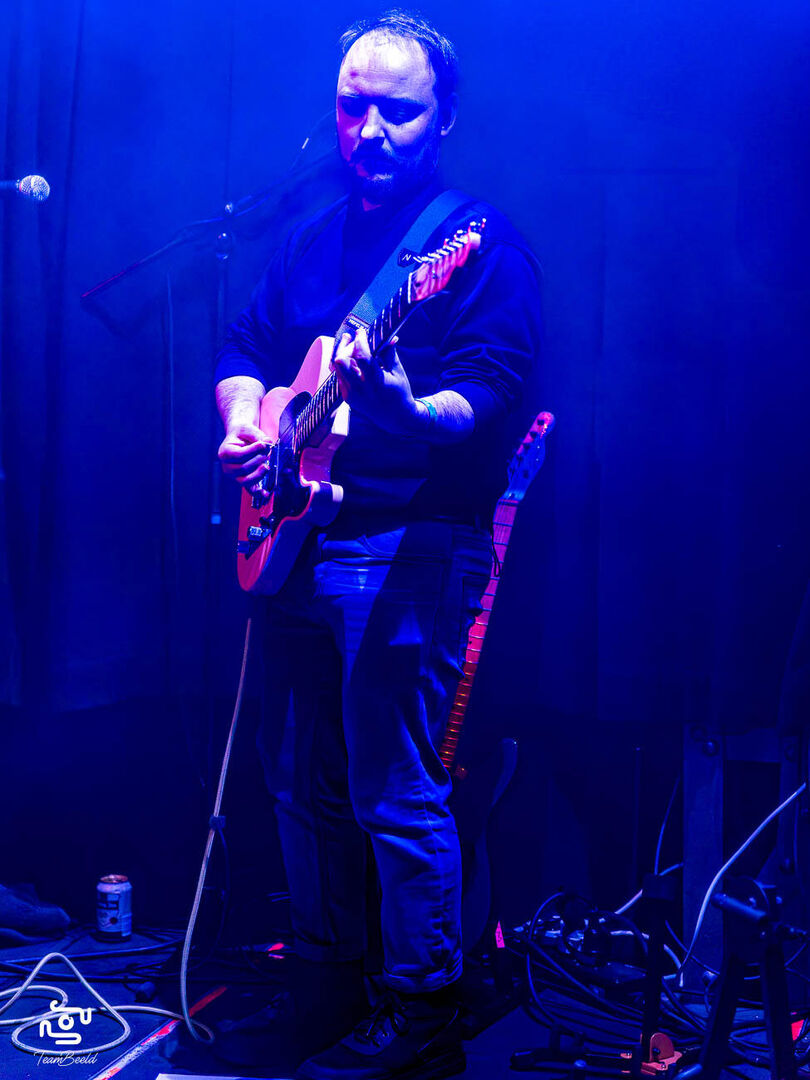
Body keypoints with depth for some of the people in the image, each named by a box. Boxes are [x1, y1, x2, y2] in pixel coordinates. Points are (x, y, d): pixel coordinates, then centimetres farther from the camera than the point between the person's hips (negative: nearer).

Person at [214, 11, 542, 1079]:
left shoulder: (480, 240, -6)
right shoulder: (313, 240, 17)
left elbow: (494, 393, -16)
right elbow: (245, 347, 22)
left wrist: (407, 412, -36)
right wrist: (244, 421, 0)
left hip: (411, 546, -8)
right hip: (297, 540, 8)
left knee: (395, 797, -5)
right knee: (303, 782, 15)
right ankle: (328, 987, 31)